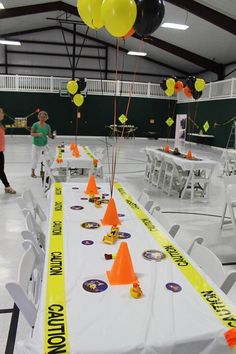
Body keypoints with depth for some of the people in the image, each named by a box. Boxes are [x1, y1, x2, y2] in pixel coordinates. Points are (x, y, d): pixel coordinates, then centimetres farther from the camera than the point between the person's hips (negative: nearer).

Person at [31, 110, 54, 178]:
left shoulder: (47, 126, 0)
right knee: (35, 158, 1)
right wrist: (37, 134, -24)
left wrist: (52, 136, -16)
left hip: (44, 144, 2)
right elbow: (31, 133, -7)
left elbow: (49, 135, 5)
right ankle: (33, 172, 16)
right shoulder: (35, 125, -9)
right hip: (36, 144, -2)